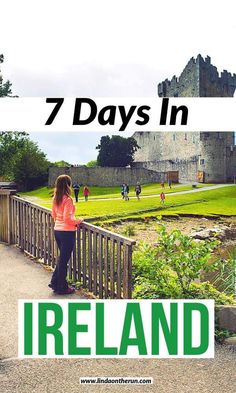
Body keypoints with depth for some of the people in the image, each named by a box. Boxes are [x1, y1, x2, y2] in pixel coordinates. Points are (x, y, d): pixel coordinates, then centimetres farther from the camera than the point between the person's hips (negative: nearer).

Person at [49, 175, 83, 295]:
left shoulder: (55, 198, 6)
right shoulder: (68, 199, -18)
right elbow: (68, 218, -22)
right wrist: (78, 221, -7)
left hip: (57, 230, 8)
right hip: (67, 232, -8)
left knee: (62, 257, 22)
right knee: (64, 259, 4)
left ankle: (55, 282, 29)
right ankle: (62, 287, 17)